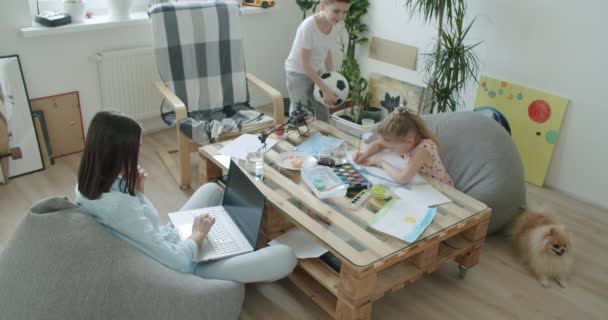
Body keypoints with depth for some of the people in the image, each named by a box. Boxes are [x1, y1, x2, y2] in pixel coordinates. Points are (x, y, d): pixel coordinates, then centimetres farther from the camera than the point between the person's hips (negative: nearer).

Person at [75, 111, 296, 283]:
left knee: (211, 189, 24)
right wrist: (198, 234, -13)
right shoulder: (118, 205, -37)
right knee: (285, 257, -10)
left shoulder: (87, 185, -7)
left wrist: (136, 190, -6)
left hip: (164, 242, 9)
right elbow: (179, 260, -32)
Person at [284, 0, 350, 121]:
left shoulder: (333, 27, -9)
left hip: (315, 72, 7)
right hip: (298, 73, -7)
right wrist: (325, 89, -26)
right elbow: (305, 63, -27)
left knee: (323, 113, 14)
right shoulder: (308, 26, -30)